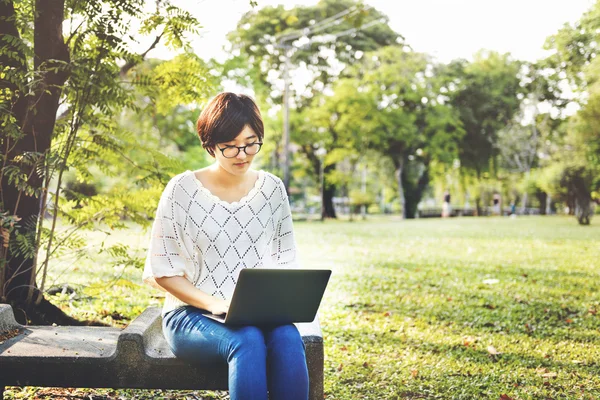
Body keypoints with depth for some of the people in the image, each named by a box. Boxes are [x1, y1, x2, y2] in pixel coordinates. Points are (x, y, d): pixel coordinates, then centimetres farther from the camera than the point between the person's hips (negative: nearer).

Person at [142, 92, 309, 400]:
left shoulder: (273, 189, 7)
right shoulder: (182, 190, -3)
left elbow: (286, 261, 13)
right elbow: (161, 270, -3)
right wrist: (213, 303, -17)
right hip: (192, 314, -3)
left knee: (288, 339, -31)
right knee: (248, 341, -35)